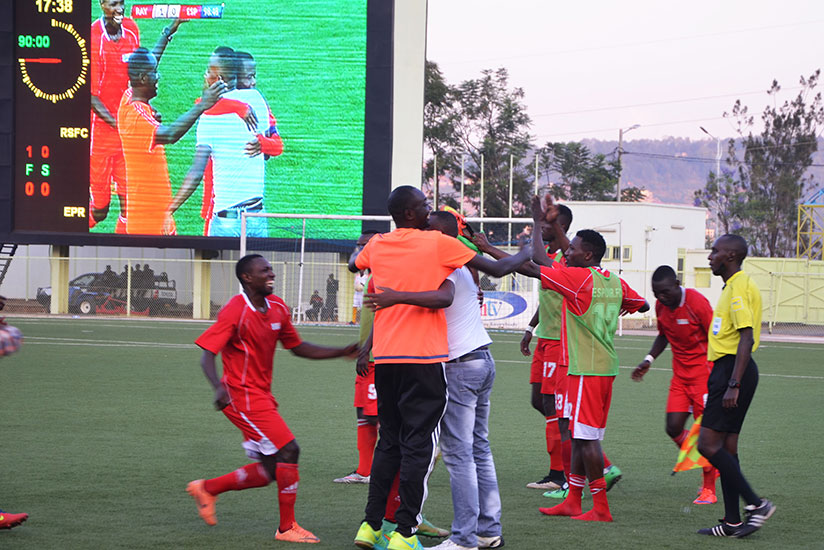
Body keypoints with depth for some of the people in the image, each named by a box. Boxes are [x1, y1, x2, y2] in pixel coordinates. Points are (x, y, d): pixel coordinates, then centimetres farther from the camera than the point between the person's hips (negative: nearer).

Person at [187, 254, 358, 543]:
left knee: (270, 470, 9)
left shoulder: (278, 308, 8)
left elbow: (297, 347, 19)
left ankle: (207, 488, 25)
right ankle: (287, 527, -3)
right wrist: (219, 387, -39)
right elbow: (207, 354, -21)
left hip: (262, 395, 9)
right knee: (288, 450, -13)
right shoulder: (235, 311, -17)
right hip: (242, 396, -9)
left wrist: (342, 352, 12)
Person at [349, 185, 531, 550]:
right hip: (423, 358, -5)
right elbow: (497, 269, 0)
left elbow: (353, 264, 32)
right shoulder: (439, 243, -6)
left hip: (384, 359, 5)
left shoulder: (377, 246, 8)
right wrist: (527, 253, 19)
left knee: (389, 442, 15)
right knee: (418, 446, -2)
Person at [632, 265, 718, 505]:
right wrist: (649, 360, 9)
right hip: (680, 373, 7)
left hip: (703, 370, -7)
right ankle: (708, 466, 19)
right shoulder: (661, 306, 2)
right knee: (674, 428, -3)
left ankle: (709, 489, 4)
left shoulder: (697, 303, -19)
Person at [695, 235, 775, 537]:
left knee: (708, 444, -13)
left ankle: (756, 504, -12)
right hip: (727, 370, 10)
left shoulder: (739, 288, -15)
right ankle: (732, 522, 10)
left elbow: (747, 338, -22)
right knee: (726, 447, 9)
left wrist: (733, 385, -26)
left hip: (733, 370, -10)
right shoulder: (734, 286, 18)